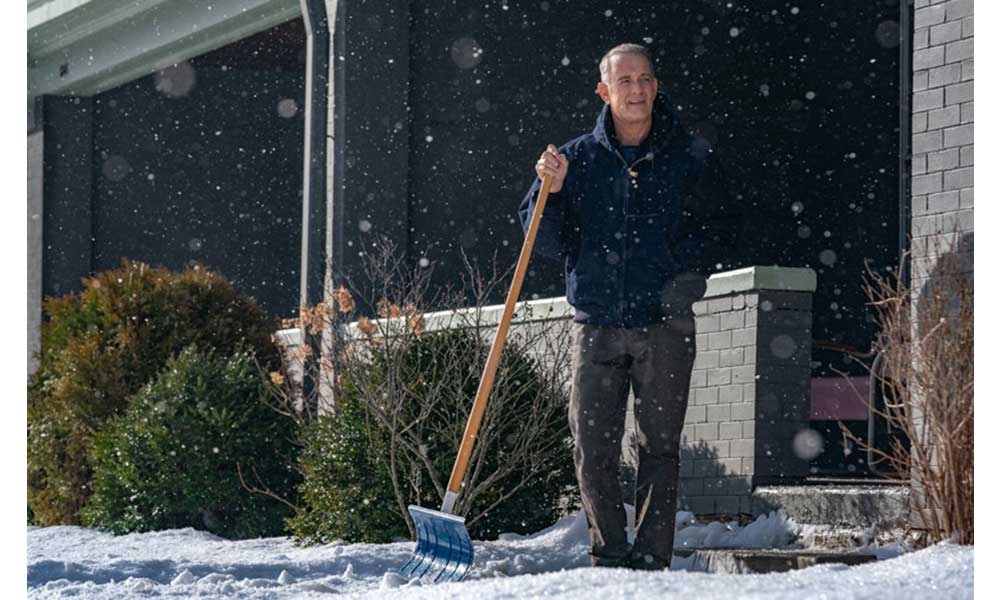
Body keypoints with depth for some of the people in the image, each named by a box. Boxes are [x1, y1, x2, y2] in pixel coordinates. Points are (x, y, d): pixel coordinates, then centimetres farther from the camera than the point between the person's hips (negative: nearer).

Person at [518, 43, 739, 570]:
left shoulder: (690, 159, 5)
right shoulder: (577, 159, 8)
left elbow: (721, 231, 8)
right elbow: (548, 244, 8)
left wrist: (686, 272, -8)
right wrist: (551, 192, -9)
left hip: (665, 325, -1)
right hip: (596, 324, 1)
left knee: (659, 446, -1)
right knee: (593, 449, -1)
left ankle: (651, 558, 4)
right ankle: (609, 556, 11)